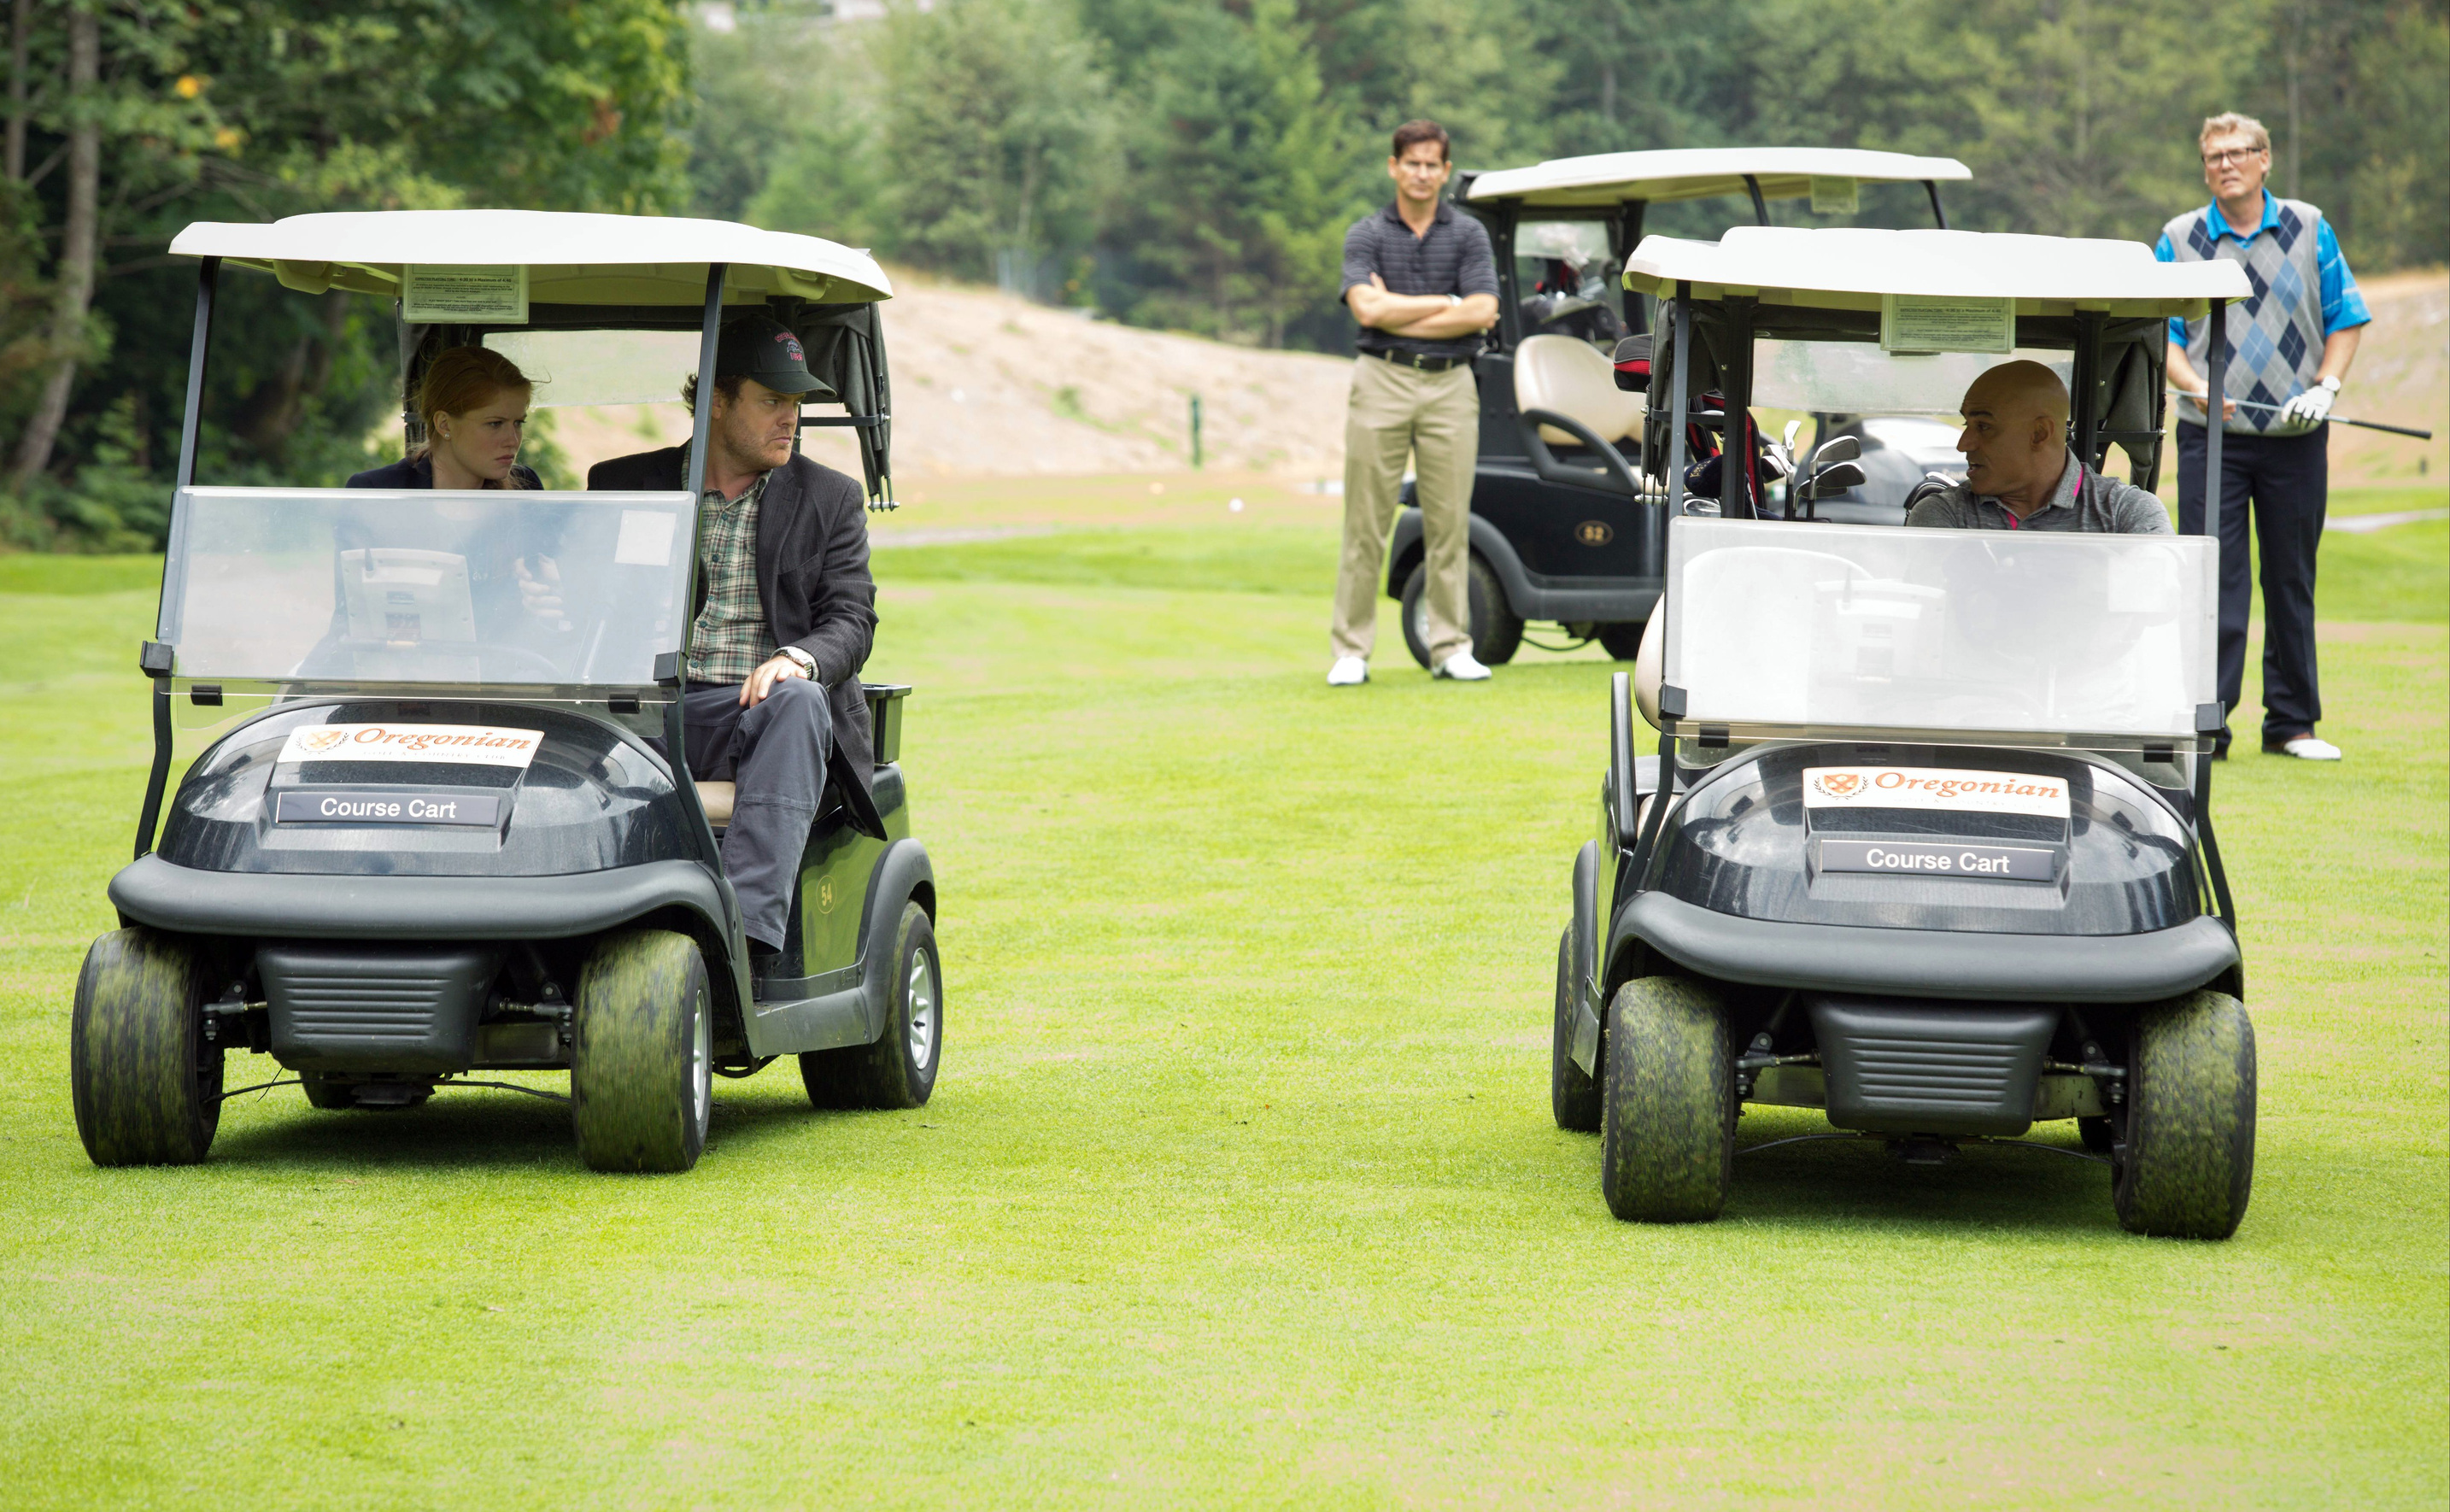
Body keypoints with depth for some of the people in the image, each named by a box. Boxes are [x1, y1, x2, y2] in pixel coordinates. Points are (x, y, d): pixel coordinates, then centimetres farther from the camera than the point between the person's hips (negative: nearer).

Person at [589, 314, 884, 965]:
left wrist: (799, 660, -18)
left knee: (798, 703, -36)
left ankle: (745, 931, -50)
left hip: (757, 711, 0)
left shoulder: (830, 501, 15)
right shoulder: (622, 485, 16)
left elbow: (851, 623, 5)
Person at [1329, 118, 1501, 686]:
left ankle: (1451, 648, 8)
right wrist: (1446, 304, -7)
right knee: (1366, 523, -1)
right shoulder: (1366, 235, 5)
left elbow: (1482, 312, -6)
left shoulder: (1469, 234, 8)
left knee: (1449, 522, 2)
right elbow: (1368, 308, -11)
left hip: (1449, 384, 1)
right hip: (1383, 383, -1)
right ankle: (1351, 651, 2)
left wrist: (1401, 313, -8)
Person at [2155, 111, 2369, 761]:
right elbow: (2161, 334, 3)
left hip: (2295, 438, 1)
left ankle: (2292, 723, 15)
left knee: (2293, 582, 6)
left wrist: (2325, 386, -7)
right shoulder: (2179, 240, 6)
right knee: (2213, 582, -6)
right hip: (2212, 434, -1)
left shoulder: (2309, 231, 7)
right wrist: (2195, 386, -15)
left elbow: (2345, 319, 9)